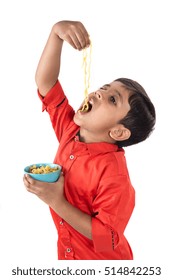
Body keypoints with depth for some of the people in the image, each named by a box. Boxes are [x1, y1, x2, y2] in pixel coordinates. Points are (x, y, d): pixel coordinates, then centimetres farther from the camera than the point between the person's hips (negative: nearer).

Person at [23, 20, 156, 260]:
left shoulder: (113, 174, -31)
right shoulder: (70, 130, -13)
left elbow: (107, 238, -27)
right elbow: (44, 81, -13)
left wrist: (56, 202, -31)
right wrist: (57, 32, -28)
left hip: (101, 258, -6)